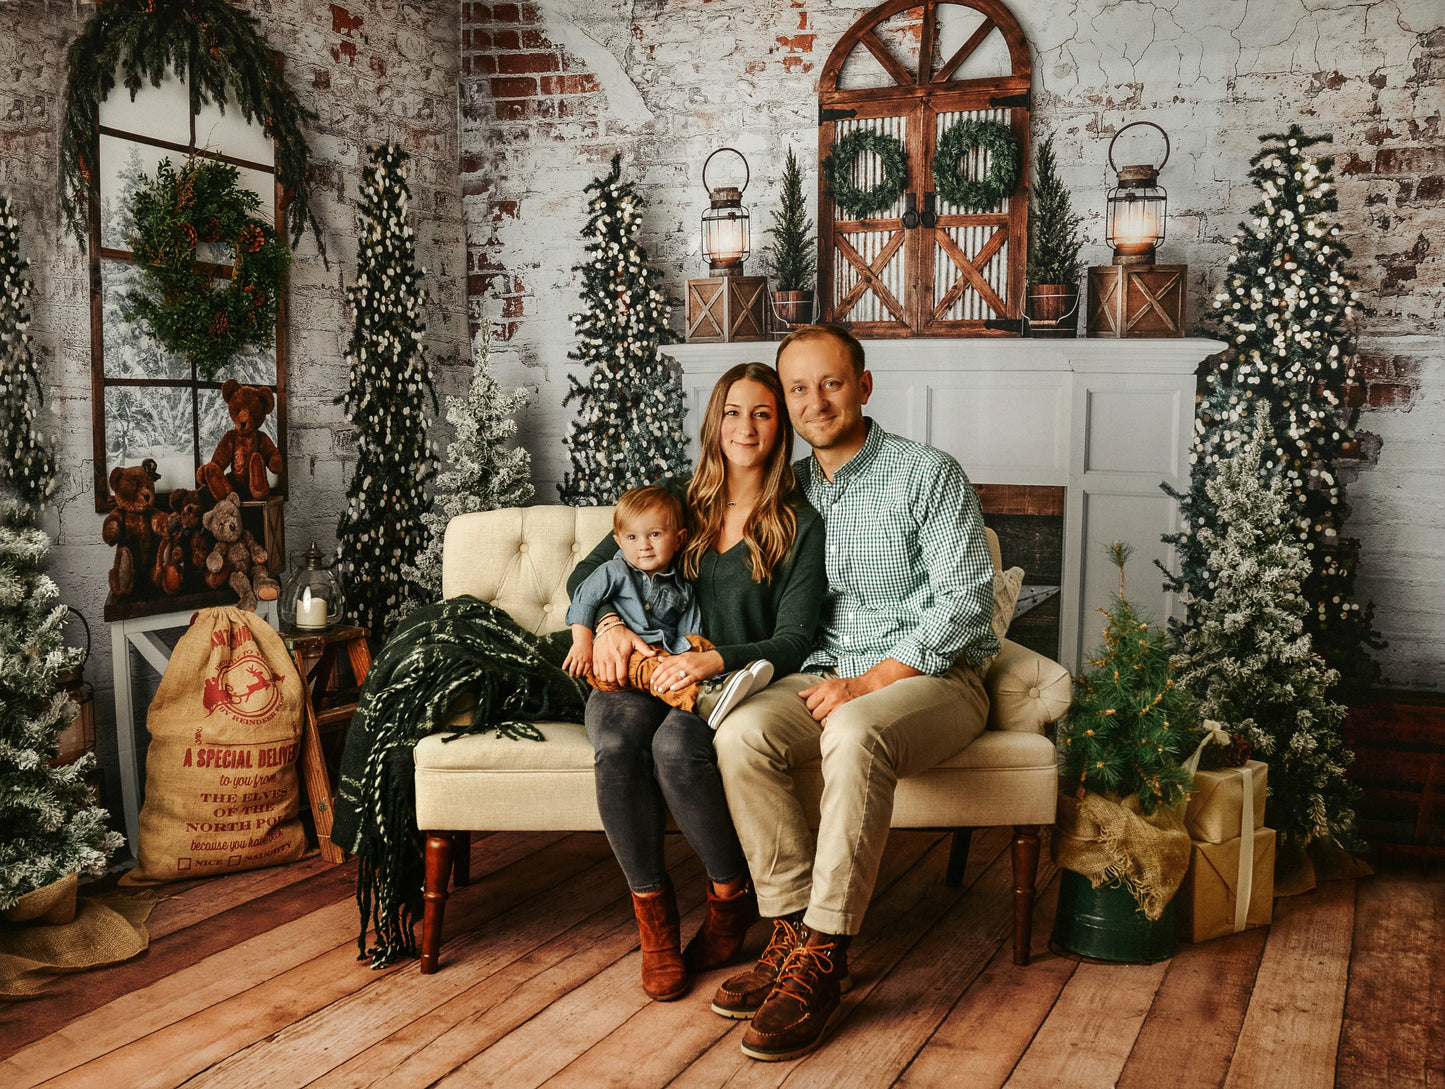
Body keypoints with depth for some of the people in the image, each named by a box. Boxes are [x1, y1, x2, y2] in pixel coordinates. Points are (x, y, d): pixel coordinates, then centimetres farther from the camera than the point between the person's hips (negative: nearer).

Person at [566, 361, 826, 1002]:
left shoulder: (800, 526, 3)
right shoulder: (676, 501, 13)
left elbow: (792, 642, -5)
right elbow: (586, 573, 14)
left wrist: (714, 660, -22)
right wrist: (608, 623, -9)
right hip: (648, 673, 3)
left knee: (676, 743, -35)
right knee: (615, 736, -32)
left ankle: (732, 897, -8)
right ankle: (652, 916, -17)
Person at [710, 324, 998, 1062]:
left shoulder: (928, 475, -5)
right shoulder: (789, 489, 11)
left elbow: (966, 602, -12)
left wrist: (869, 682, -18)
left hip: (931, 676, -5)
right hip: (828, 675, 5)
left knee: (854, 734, -37)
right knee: (740, 734, -24)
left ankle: (821, 959, -30)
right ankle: (793, 929, -18)